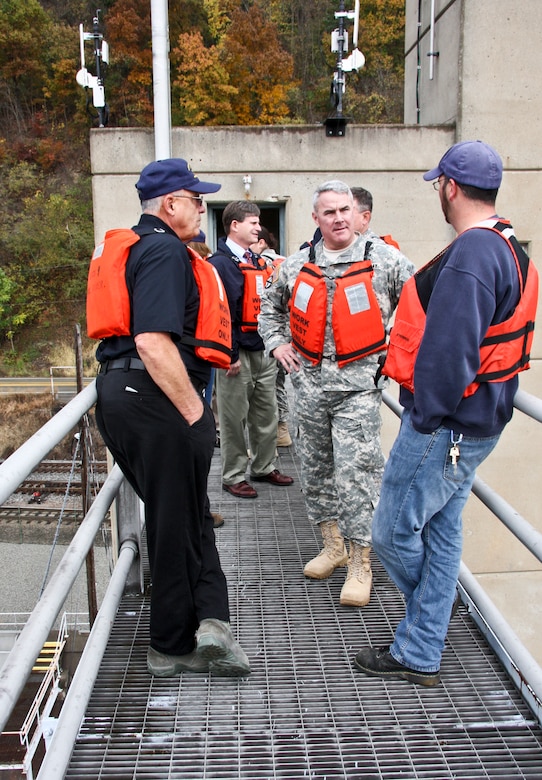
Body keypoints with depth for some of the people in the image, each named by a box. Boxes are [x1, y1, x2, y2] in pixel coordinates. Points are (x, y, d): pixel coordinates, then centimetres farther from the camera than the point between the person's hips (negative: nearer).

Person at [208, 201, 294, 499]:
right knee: (234, 419, 3)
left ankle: (263, 467, 29)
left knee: (267, 415, 15)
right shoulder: (221, 263, -11)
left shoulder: (257, 262, 15)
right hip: (239, 355, -8)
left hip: (263, 352, 8)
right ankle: (233, 477, 15)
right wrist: (230, 355, -19)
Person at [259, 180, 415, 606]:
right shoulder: (298, 264, 8)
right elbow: (271, 304, 24)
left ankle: (360, 563, 7)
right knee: (315, 469, 13)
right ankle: (333, 546, 32)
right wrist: (277, 343, 11)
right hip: (309, 383, 5)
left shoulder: (384, 259, -4)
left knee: (355, 473, -7)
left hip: (358, 383, -5)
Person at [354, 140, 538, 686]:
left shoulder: (471, 253, -20)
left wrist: (427, 416, -16)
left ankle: (418, 649, 27)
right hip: (480, 421, 10)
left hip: (445, 426, -10)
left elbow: (449, 347, -26)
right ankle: (419, 655, 27)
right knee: (441, 532, 15)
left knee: (393, 531, 3)